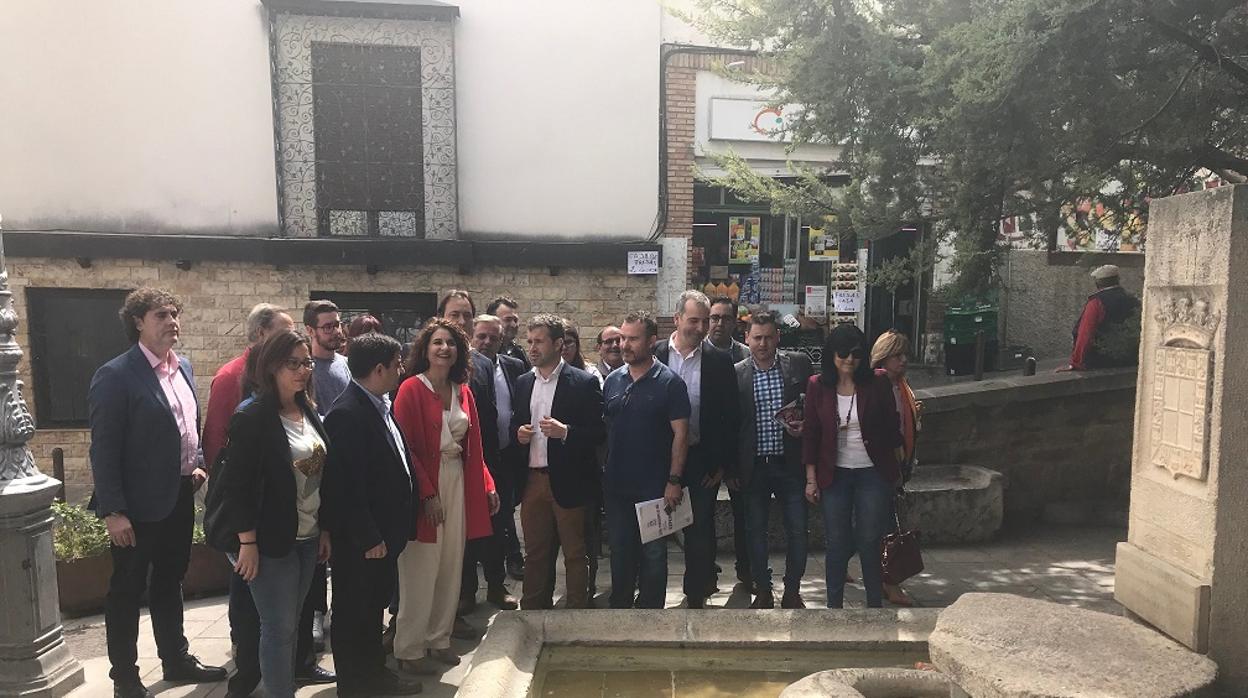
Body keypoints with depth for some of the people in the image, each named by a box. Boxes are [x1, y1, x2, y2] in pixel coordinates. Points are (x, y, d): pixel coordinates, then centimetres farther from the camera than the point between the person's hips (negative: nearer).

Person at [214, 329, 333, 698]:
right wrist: (248, 542, -16)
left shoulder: (309, 411, 7)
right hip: (272, 540, -6)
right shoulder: (251, 416, -14)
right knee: (278, 627, 3)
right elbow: (238, 484, -15)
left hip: (307, 537, 6)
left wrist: (325, 530, 10)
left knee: (291, 623, 15)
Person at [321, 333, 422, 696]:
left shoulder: (381, 404, 5)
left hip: (384, 531, 9)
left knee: (374, 606, 22)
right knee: (353, 612, 9)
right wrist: (368, 538, -21)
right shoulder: (347, 413, -23)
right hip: (361, 541, -9)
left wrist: (389, 531, 12)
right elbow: (347, 486, -25)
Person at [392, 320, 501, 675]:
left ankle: (439, 639, 26)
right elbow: (404, 446, -12)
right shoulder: (411, 389, -8)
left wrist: (487, 485, 6)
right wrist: (427, 493, -17)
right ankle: (409, 649, 15)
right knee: (421, 570, 0)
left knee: (451, 566, 11)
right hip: (424, 487, -6)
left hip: (457, 483, 6)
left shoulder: (463, 392, 10)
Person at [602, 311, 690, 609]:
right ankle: (619, 607, 30)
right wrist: (600, 473, 7)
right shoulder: (613, 381, 7)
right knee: (620, 551, 15)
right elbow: (602, 428, 12)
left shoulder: (669, 383, -8)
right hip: (616, 485, 5)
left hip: (654, 487, -4)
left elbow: (680, 433, -10)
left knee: (653, 554, 7)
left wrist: (674, 481, -15)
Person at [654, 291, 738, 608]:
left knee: (701, 529, 8)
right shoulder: (654, 354, -3)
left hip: (703, 459, 0)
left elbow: (729, 416, 0)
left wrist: (721, 462, -3)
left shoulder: (719, 361, -2)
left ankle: (697, 594, 24)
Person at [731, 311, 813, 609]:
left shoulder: (798, 364, -2)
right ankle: (763, 591, 27)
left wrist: (806, 425, -13)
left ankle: (792, 592, 24)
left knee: (797, 531, 5)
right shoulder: (735, 374, -2)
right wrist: (730, 469, 1)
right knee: (755, 531, 10)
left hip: (790, 464, 0)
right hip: (753, 466, 0)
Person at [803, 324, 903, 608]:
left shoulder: (878, 384, -5)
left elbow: (892, 429, 1)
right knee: (837, 545, 9)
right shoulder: (818, 386, -2)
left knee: (870, 543, 6)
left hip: (873, 474, -1)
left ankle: (875, 604, 24)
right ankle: (835, 605, 24)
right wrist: (811, 479, 0)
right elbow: (810, 434, 2)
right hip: (834, 475, 1)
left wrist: (895, 472, 2)